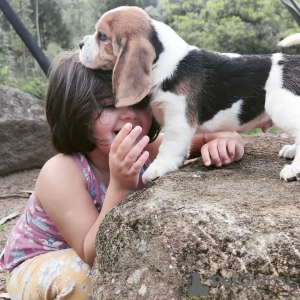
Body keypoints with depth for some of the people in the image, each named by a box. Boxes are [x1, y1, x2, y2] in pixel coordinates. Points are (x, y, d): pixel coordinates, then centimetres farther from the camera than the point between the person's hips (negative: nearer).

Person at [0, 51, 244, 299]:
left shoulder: (150, 148, -20)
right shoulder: (60, 173, -33)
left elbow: (228, 137, -15)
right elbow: (94, 256, -34)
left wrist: (219, 142, -40)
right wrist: (120, 188, -48)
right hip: (36, 270, -4)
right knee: (78, 276, -35)